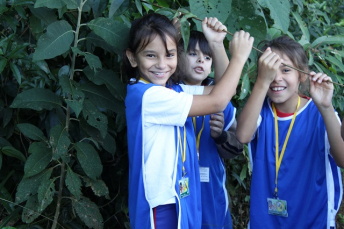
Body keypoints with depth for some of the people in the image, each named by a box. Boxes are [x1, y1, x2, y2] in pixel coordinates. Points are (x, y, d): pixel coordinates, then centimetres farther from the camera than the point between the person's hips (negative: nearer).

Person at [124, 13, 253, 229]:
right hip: (161, 203, -8)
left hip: (181, 197, 9)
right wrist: (238, 57, -9)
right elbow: (217, 102, -19)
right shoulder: (146, 95, -20)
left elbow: (222, 88, 10)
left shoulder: (172, 90, 7)